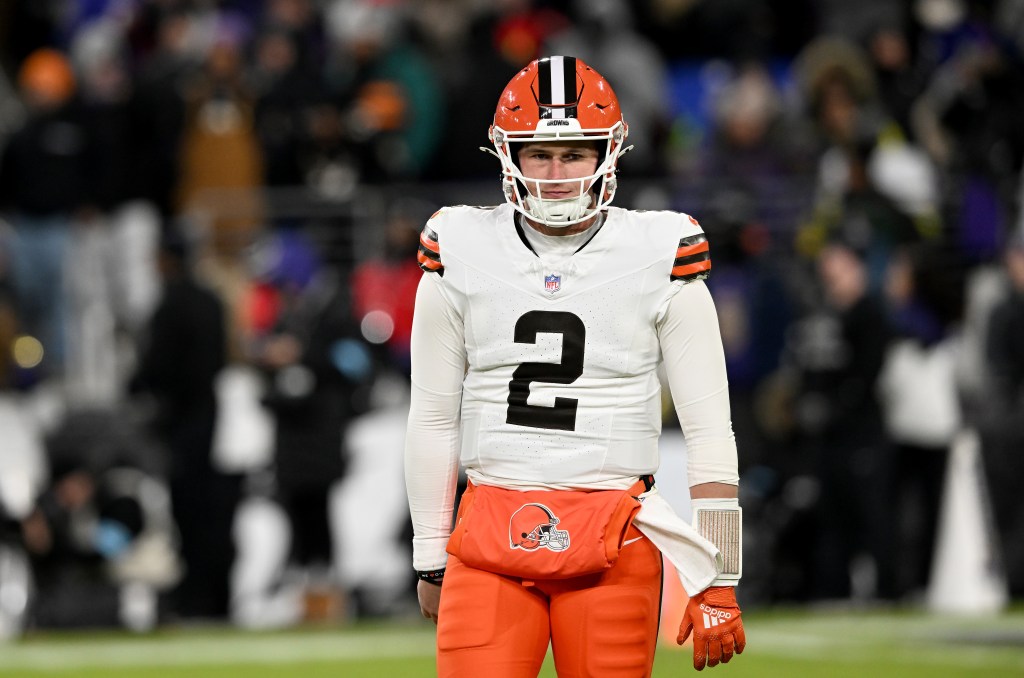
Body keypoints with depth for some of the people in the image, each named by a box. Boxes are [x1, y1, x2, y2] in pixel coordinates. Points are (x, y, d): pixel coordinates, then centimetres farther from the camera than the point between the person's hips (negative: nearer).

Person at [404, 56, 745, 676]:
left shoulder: (659, 260, 0)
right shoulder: (462, 259, 5)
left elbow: (710, 431, 1)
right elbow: (432, 421, 12)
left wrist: (718, 584, -3)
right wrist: (430, 562, 13)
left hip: (613, 543, -1)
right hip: (491, 533, 1)